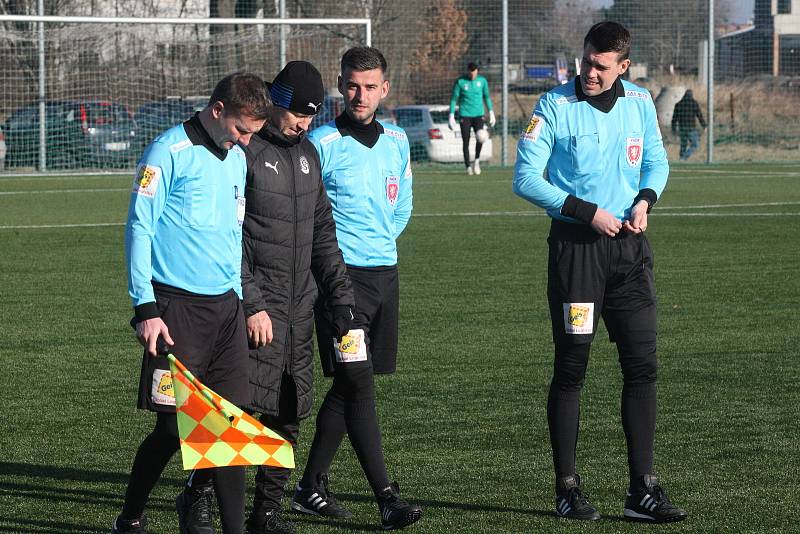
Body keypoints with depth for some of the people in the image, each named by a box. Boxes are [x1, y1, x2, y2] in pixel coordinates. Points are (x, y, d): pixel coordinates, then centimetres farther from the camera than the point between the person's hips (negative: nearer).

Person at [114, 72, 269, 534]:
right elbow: (139, 228, -10)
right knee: (174, 425, -6)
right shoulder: (169, 153, -9)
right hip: (177, 308, -7)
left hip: (226, 305, 7)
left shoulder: (237, 158, 15)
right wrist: (145, 309, -14)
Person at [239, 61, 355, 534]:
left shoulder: (307, 152, 15)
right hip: (257, 305, -7)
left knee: (290, 413, 7)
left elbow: (322, 229, 21)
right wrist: (252, 305, -17)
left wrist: (341, 296, 13)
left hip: (299, 308, 8)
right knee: (240, 406, -15)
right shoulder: (245, 152, -10)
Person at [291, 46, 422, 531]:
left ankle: (312, 486, 23)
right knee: (358, 383, -12)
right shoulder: (323, 143, -10)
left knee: (349, 386, 12)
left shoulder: (397, 141, 10)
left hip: (385, 272, 7)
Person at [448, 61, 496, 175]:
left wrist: (491, 113, 14)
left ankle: (477, 161, 2)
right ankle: (468, 166, 8)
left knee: (480, 138, -18)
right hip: (465, 115, -1)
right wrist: (451, 116, -3)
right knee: (466, 141, -2)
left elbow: (486, 97, 16)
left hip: (478, 114, 1)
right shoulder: (460, 82, -3)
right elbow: (454, 99, 1)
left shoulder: (482, 81, 4)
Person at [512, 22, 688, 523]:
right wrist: (588, 212, -15)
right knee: (571, 368, 0)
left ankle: (643, 490, 4)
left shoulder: (640, 102, 6)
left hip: (628, 244, 4)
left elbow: (656, 161, 19)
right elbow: (526, 178, -10)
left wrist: (645, 199, -3)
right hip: (575, 245, -4)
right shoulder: (555, 106, -7)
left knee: (642, 365, 0)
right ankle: (568, 487, 9)